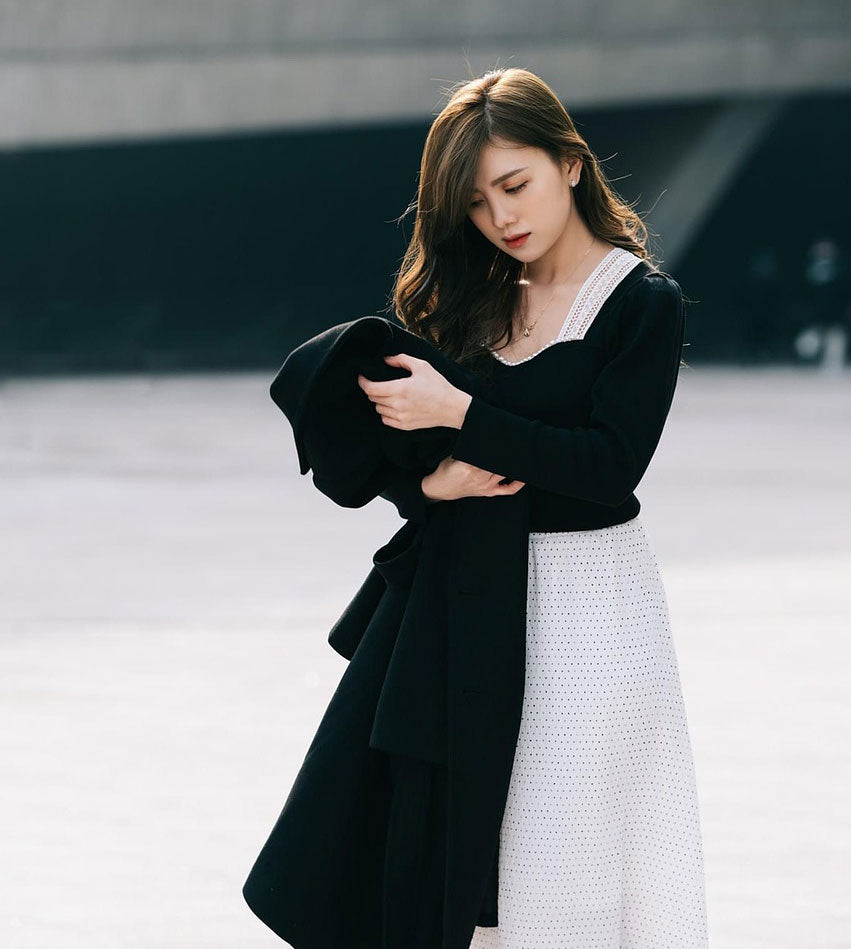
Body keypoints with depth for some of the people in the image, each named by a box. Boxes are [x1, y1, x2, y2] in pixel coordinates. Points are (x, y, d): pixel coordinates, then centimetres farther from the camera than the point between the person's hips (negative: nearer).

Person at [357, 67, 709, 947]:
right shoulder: (470, 298, 10)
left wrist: (458, 415, -21)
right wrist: (429, 478, -15)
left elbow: (610, 465, -18)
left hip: (590, 600, -5)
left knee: (561, 856, -3)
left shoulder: (644, 302, -7)